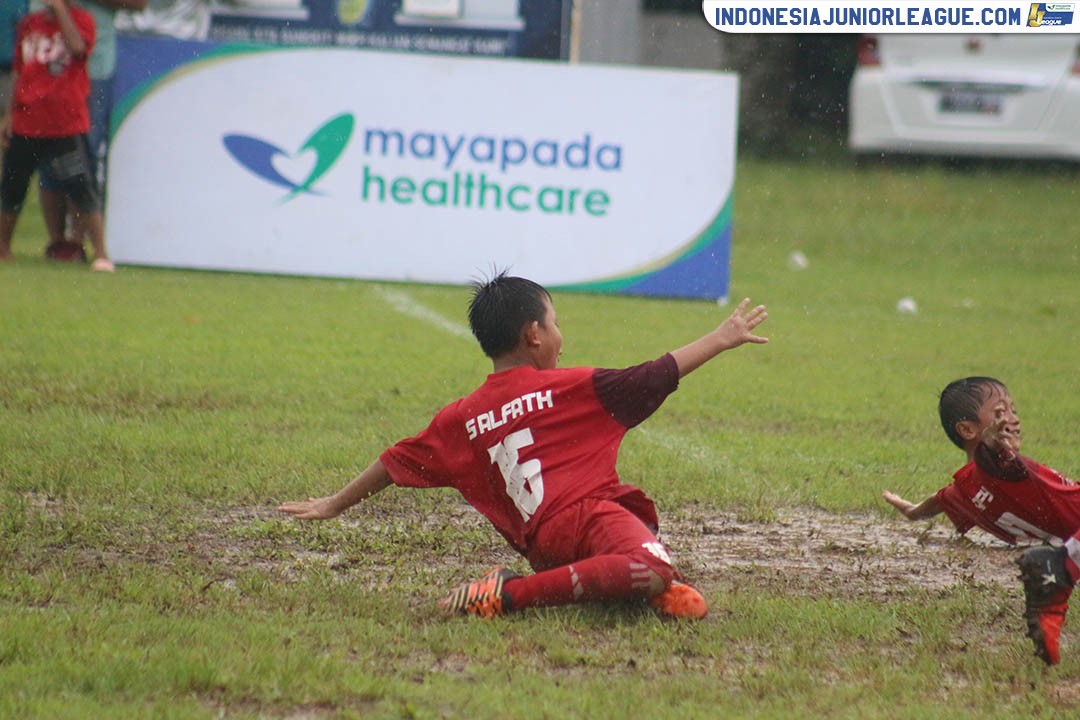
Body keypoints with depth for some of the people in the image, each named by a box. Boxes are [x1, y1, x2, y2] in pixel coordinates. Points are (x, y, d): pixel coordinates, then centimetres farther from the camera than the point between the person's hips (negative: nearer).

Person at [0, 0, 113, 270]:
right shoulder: (29, 23, 11)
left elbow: (77, 46, -26)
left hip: (66, 125, -5)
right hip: (26, 124, 5)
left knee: (81, 187, -9)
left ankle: (101, 254, -4)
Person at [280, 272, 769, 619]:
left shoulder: (460, 420, 19)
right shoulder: (568, 388, 7)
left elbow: (395, 464, 28)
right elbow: (656, 376, 8)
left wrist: (336, 504, 41)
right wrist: (720, 340, 20)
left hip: (540, 547, 6)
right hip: (587, 513, -6)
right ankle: (512, 594, -28)